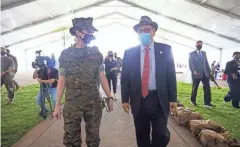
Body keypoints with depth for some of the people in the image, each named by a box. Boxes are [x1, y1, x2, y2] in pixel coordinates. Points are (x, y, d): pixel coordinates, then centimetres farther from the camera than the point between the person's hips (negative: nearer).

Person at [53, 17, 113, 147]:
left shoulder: (96, 53, 2)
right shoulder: (65, 54, 0)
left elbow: (102, 77, 4)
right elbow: (62, 80, 1)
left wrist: (110, 97, 0)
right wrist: (57, 105, -1)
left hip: (94, 103, 1)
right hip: (72, 104, -1)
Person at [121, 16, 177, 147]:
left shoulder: (165, 49, 3)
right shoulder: (129, 52, 3)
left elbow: (171, 75, 1)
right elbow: (125, 77, 3)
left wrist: (172, 98, -3)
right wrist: (125, 99, -1)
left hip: (159, 100, 0)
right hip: (138, 100, 1)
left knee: (162, 135, 2)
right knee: (142, 135, 14)